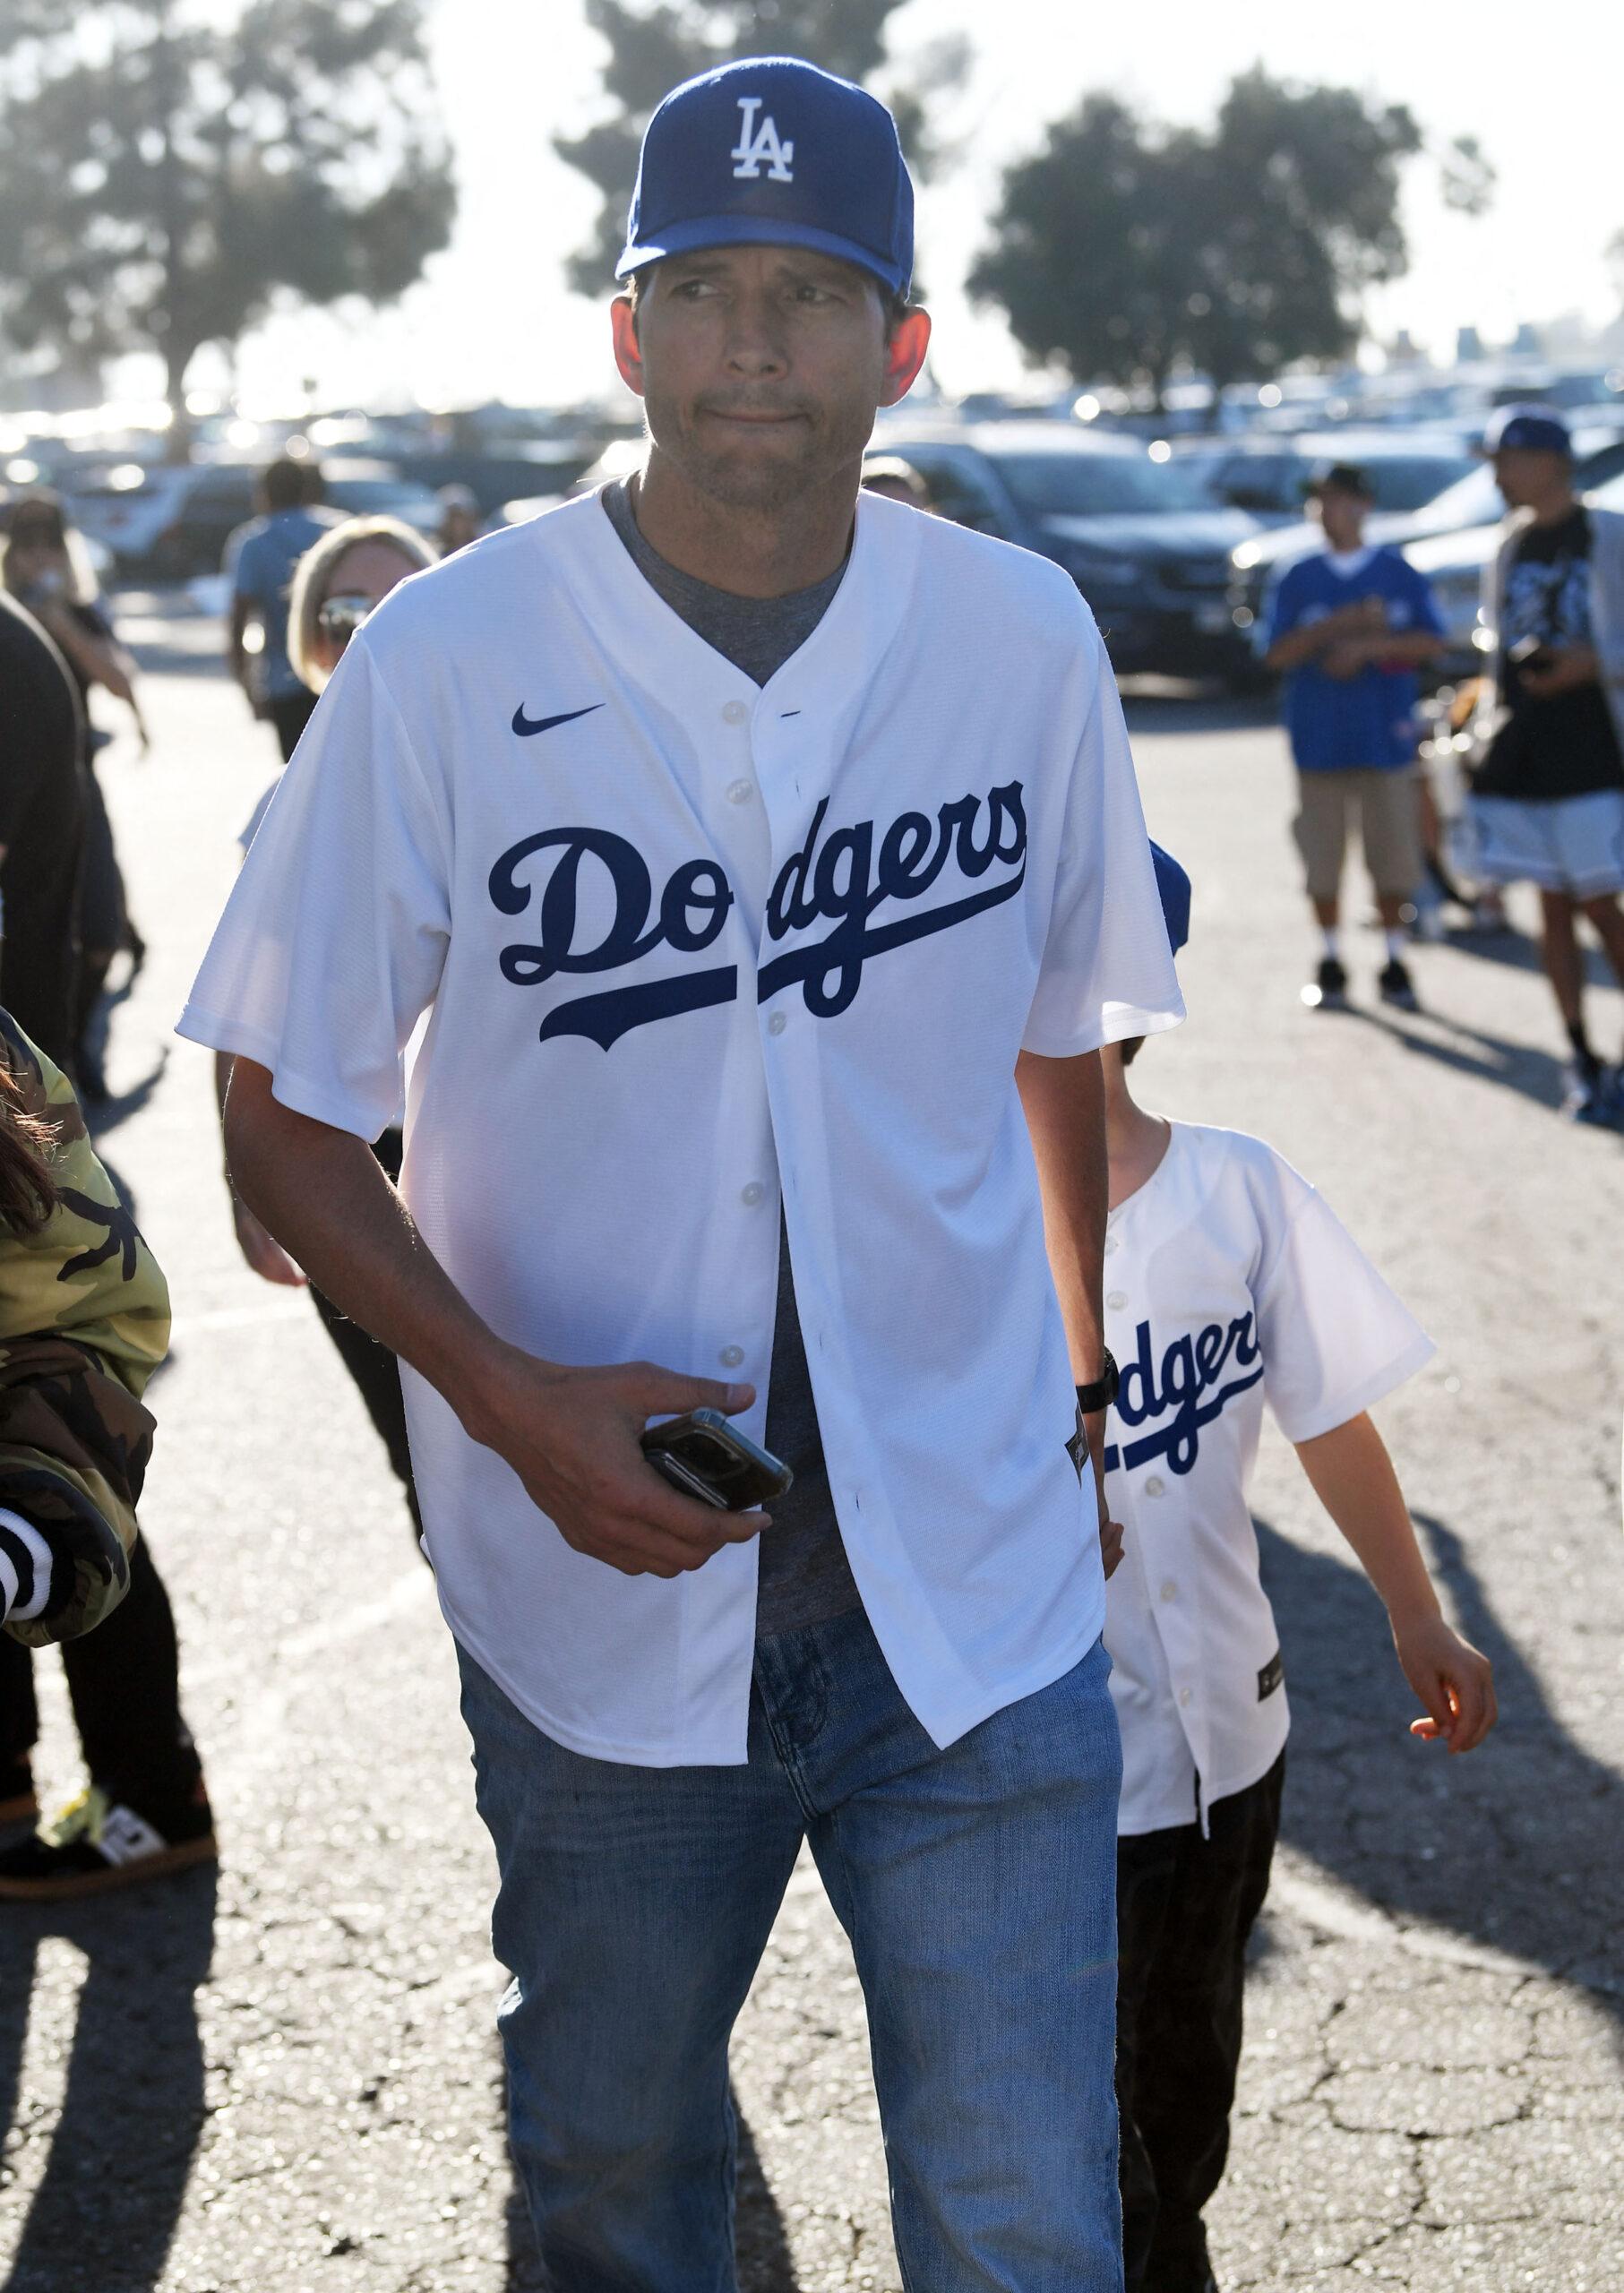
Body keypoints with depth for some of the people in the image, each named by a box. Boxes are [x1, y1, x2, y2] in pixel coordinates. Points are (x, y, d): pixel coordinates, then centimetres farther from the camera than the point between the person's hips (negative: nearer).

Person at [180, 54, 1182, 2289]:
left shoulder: (1025, 636, -1)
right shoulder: (445, 660, -9)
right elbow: (289, 1115, -3)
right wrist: (512, 1400, -16)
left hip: (977, 1585, 1)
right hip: (603, 1596, -1)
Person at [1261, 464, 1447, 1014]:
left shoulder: (1399, 574, 5)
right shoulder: (1295, 579, 7)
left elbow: (1432, 641, -1)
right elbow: (1276, 653, -1)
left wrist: (1367, 644, -13)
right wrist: (1337, 625, -13)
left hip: (1386, 735, -1)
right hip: (1319, 737, 1)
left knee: (1392, 854, -1)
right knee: (1322, 859, 2)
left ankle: (1394, 963, 10)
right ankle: (1330, 961, 14)